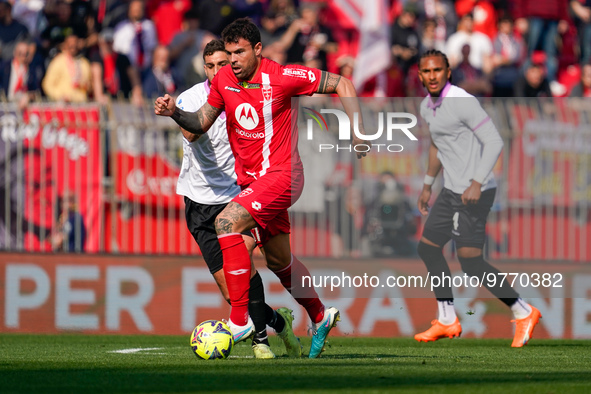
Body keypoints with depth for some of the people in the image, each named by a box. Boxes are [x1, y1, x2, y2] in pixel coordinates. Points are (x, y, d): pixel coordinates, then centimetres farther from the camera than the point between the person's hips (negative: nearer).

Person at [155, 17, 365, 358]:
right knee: (279, 260, 17)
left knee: (227, 222, -26)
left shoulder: (282, 77, -14)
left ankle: (239, 320, -26)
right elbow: (201, 123, 8)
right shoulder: (223, 80, 1)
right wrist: (175, 113, -12)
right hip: (251, 178, 7)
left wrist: (358, 130, -12)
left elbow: (341, 84, -7)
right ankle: (321, 317, 39)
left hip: (281, 174, -7)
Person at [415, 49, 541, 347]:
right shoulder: (427, 108, 11)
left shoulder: (463, 102, -17)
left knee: (470, 262, -12)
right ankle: (447, 322, 22)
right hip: (452, 191, 9)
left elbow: (494, 142, -21)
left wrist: (477, 183, -28)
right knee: (428, 248, 13)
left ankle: (523, 313, 0)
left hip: (474, 193, -9)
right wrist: (427, 185, 29)